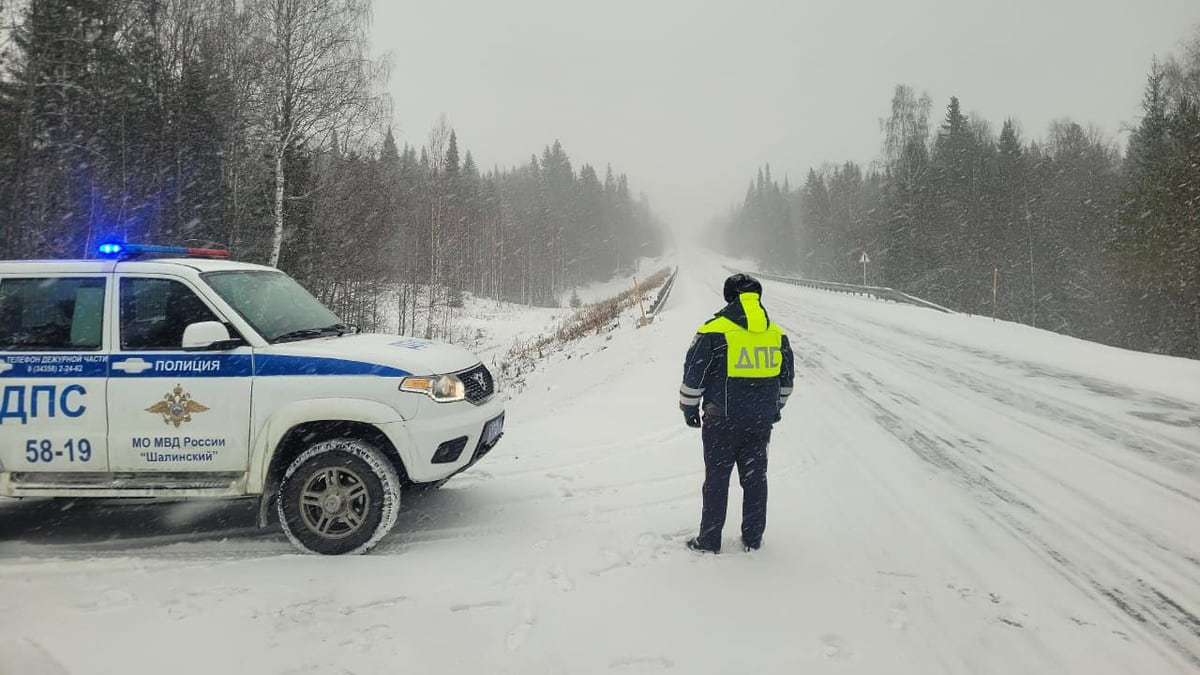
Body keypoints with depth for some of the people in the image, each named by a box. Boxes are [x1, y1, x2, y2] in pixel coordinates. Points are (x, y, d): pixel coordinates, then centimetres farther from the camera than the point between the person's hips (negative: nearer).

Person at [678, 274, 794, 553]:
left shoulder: (714, 331, -10)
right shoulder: (777, 334, 6)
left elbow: (694, 374, -8)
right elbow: (786, 377, 17)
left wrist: (689, 408, 6)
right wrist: (776, 408, 30)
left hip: (722, 419, -4)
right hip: (761, 420, 4)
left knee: (717, 478, 6)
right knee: (755, 478, 14)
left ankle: (709, 540, 13)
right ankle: (753, 538, 23)